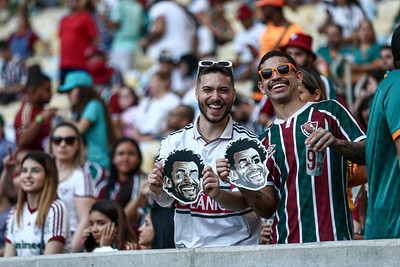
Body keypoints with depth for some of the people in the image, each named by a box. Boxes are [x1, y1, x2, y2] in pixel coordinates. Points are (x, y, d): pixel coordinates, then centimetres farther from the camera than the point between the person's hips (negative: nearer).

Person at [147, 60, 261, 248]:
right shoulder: (173, 142, 9)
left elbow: (244, 201, -8)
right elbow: (165, 200, 1)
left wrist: (218, 194, -28)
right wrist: (157, 191, -21)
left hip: (236, 247, -3)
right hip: (186, 250, 3)